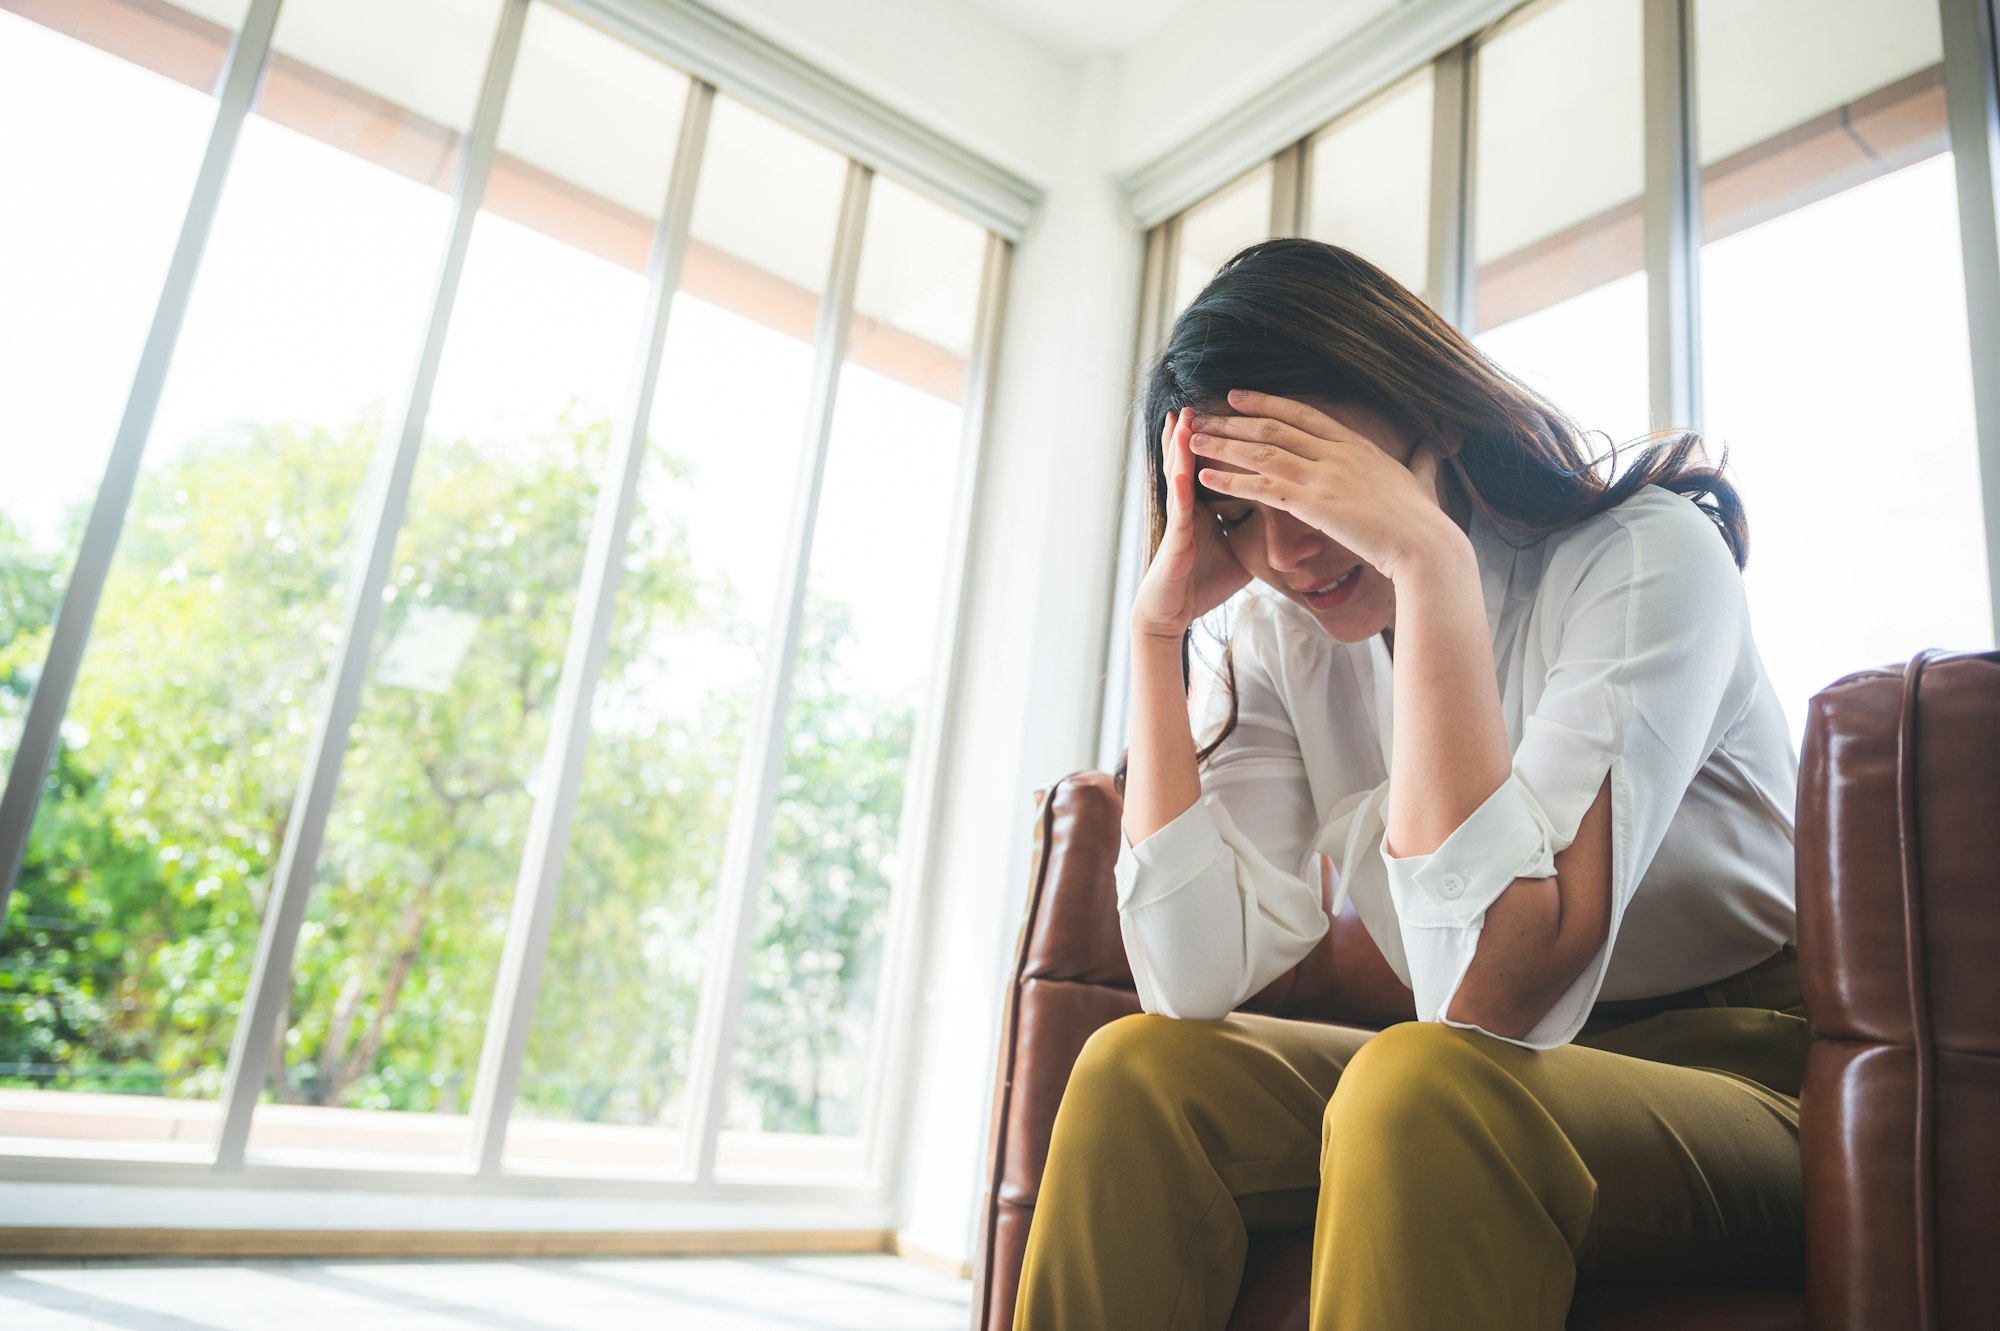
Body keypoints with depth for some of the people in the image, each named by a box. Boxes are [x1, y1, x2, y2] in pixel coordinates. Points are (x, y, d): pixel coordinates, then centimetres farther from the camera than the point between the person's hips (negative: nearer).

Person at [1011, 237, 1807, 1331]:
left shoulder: (1646, 554, -18)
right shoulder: (1283, 636, -3)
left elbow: (1488, 995, -31)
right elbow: (1195, 983, -14)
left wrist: (1429, 557, -33)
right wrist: (1158, 627, -16)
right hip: (1517, 1075, 5)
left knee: (1415, 1088, -34)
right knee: (1138, 1069, -15)